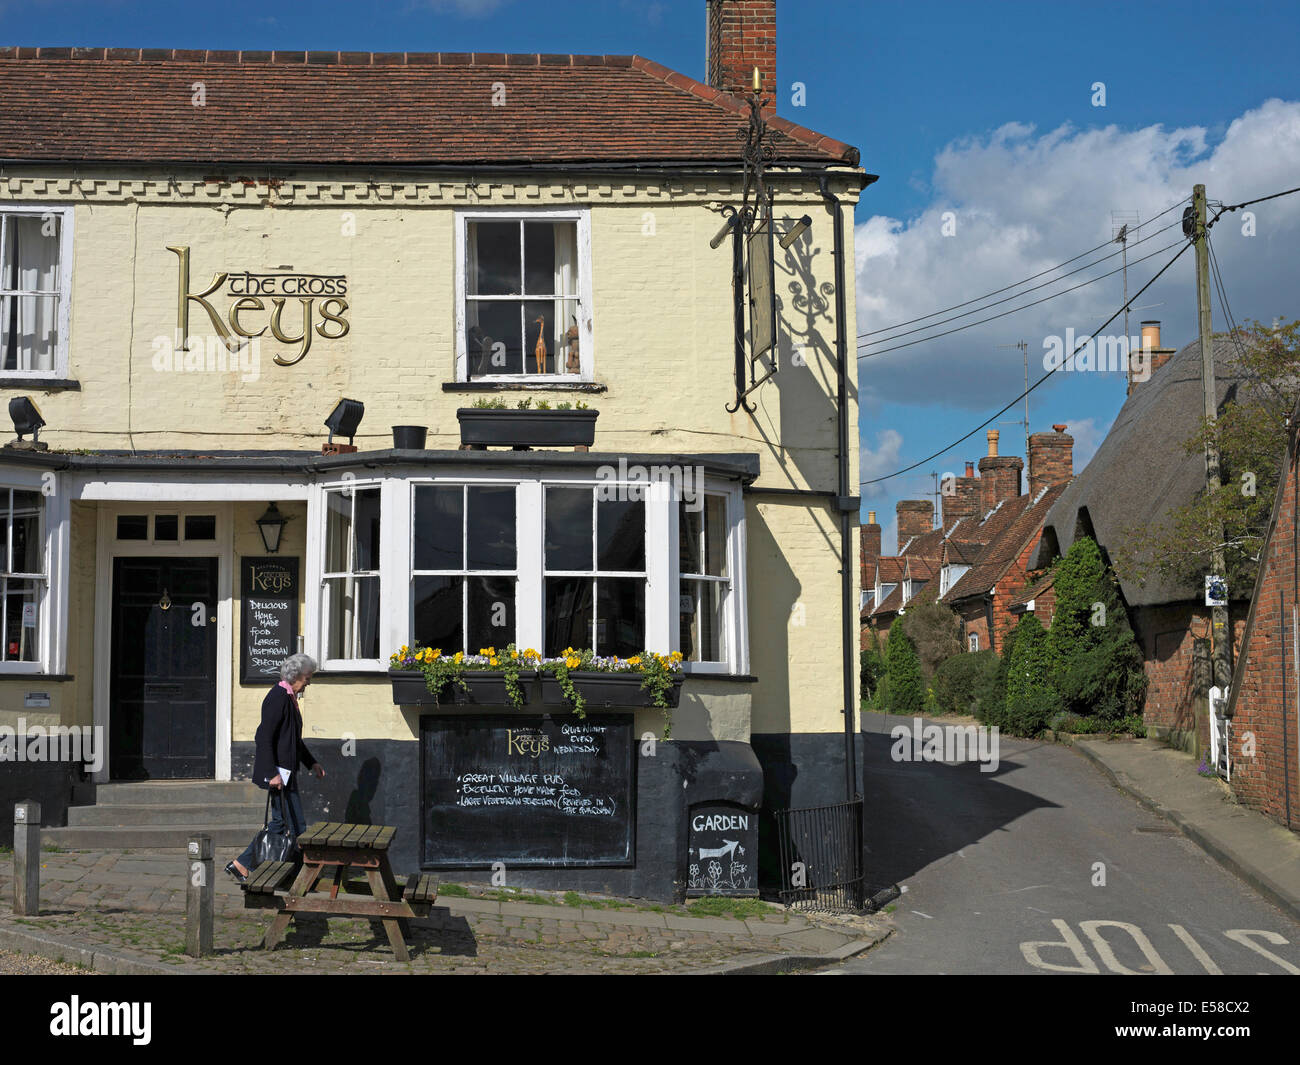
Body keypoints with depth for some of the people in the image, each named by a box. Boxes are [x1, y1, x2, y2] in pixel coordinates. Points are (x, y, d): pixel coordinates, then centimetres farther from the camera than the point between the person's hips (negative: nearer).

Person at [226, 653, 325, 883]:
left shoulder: (289, 697, 15)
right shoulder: (278, 697, -16)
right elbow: (264, 737, -21)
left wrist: (311, 763, 24)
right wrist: (272, 773, -23)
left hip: (285, 772, 10)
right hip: (277, 771, -10)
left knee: (280, 823, 12)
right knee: (297, 827, -5)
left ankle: (241, 865, 17)